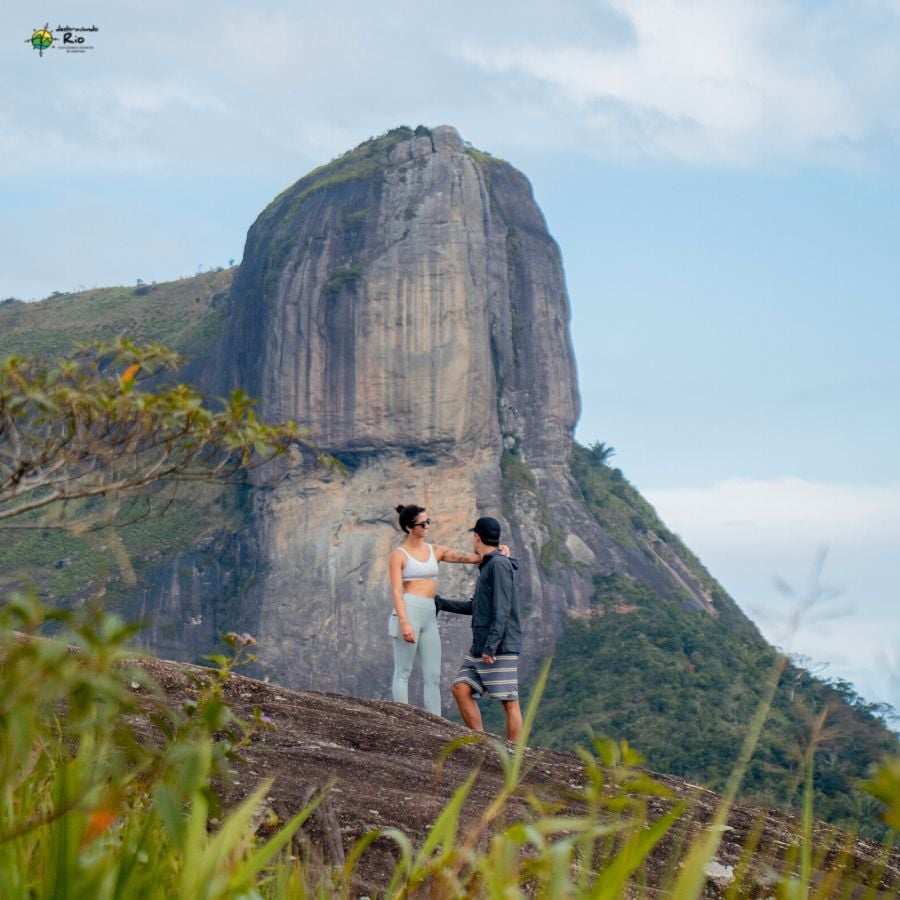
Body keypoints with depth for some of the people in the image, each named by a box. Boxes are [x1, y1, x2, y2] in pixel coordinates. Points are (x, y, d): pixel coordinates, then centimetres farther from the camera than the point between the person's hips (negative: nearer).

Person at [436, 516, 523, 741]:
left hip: (501, 648, -9)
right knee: (461, 689, 1)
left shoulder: (499, 565, -10)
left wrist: (490, 647, -23)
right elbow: (474, 607, 28)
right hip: (480, 647, 9)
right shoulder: (487, 567, 19)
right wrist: (440, 602, 32)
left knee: (508, 701, -7)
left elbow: (502, 609, -19)